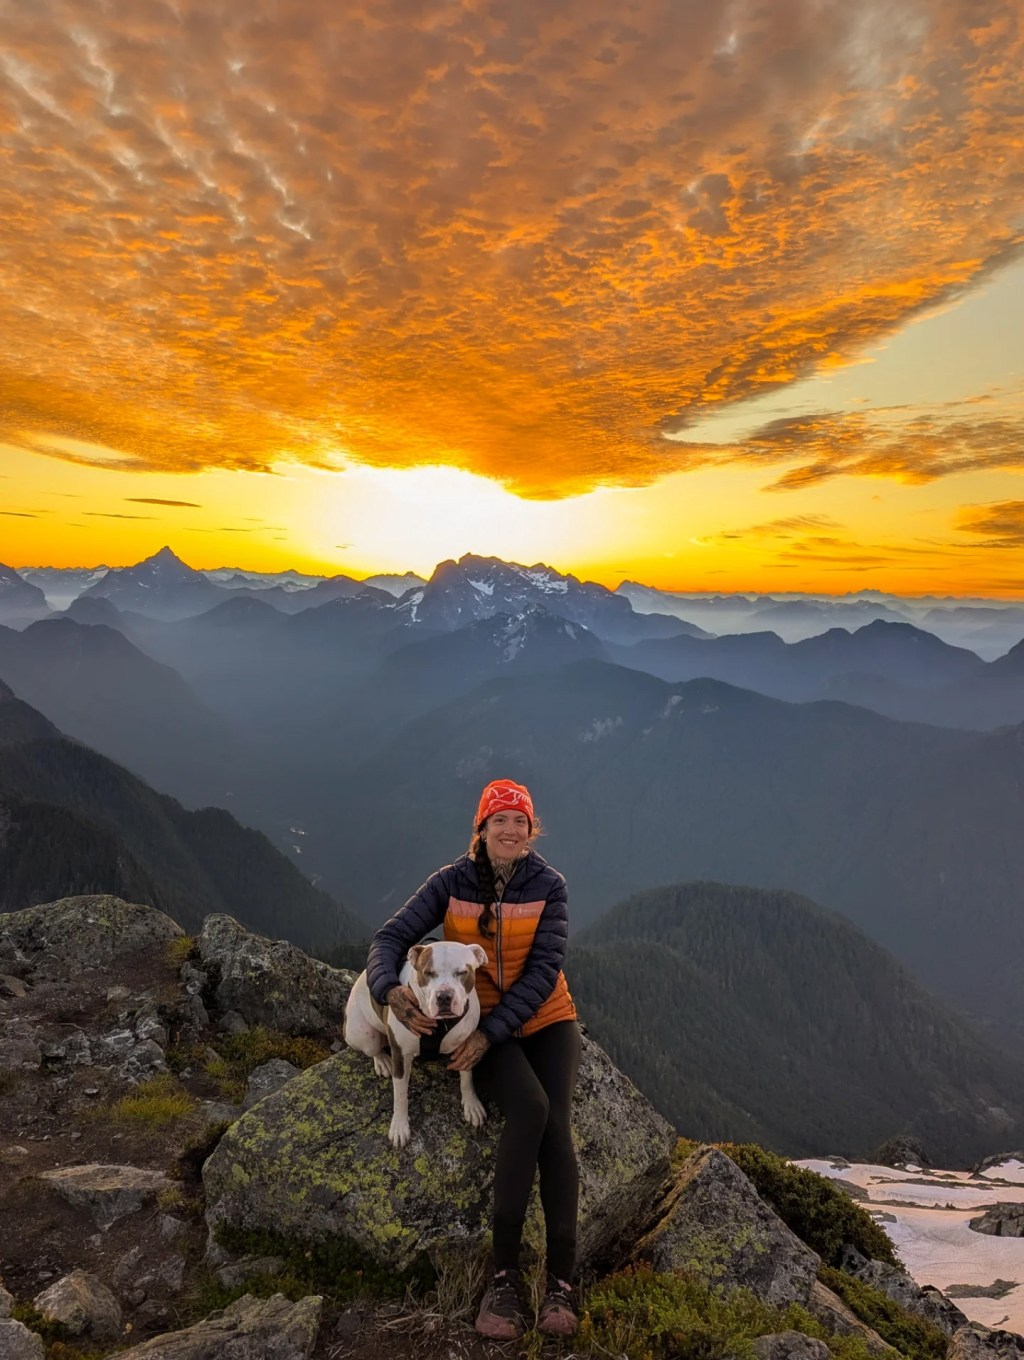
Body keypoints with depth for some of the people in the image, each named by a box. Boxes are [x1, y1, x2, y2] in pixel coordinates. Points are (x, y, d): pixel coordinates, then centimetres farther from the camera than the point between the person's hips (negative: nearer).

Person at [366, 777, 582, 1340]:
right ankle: (504, 1271, -15)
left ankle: (562, 1278, -10)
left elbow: (544, 968, -13)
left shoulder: (547, 884, -8)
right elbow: (391, 937, -12)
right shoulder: (451, 882, -8)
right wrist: (392, 989, -34)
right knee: (530, 1109, -27)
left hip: (545, 1020, 1)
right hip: (477, 1023, -1)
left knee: (556, 1123, -22)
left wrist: (492, 1030, -23)